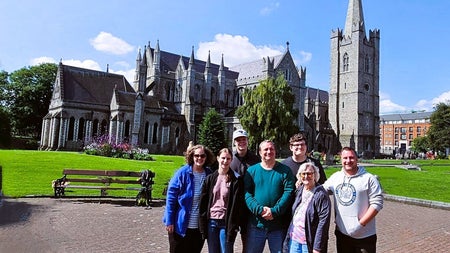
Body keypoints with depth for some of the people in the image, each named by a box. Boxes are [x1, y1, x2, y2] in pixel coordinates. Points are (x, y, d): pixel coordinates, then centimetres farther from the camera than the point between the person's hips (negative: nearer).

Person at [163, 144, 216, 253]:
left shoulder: (209, 175, -1)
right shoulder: (182, 173, -12)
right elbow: (171, 197, -10)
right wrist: (169, 221, -13)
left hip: (200, 227, 4)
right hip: (180, 225, -3)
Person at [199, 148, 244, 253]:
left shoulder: (236, 180, -5)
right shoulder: (210, 178, 4)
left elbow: (238, 204, -8)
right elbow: (203, 201, 4)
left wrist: (233, 226, -13)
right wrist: (203, 224, 0)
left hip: (226, 222, -3)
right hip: (211, 221, 3)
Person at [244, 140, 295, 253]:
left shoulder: (285, 170, 1)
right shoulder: (251, 170, 4)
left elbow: (288, 192, -9)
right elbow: (247, 194, -5)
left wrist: (274, 211, -19)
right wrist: (260, 209, -19)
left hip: (278, 224, -1)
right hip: (256, 223, 1)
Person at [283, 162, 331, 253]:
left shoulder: (321, 195, -13)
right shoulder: (299, 191, 6)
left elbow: (323, 222, -16)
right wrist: (289, 235, 7)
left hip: (309, 242, -5)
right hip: (294, 239, 6)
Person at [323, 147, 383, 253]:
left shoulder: (369, 178, -7)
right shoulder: (335, 177, 5)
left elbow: (377, 203, -11)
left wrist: (361, 224, -16)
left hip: (364, 236, -4)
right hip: (342, 233, 4)